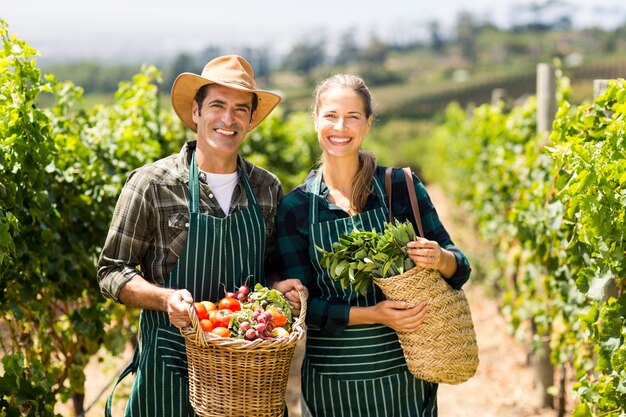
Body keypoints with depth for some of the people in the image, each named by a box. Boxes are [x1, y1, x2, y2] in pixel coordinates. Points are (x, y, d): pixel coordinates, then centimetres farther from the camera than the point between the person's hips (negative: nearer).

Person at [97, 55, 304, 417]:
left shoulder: (268, 189, 6)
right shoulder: (152, 184, -6)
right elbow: (112, 271, -5)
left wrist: (282, 288, -5)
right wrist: (166, 299, -22)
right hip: (171, 365, -3)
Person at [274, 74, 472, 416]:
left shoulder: (400, 186, -1)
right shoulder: (294, 207, -1)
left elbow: (460, 268, 2)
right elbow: (302, 302, -5)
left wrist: (440, 259, -21)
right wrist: (371, 314, -19)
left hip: (406, 375, 0)